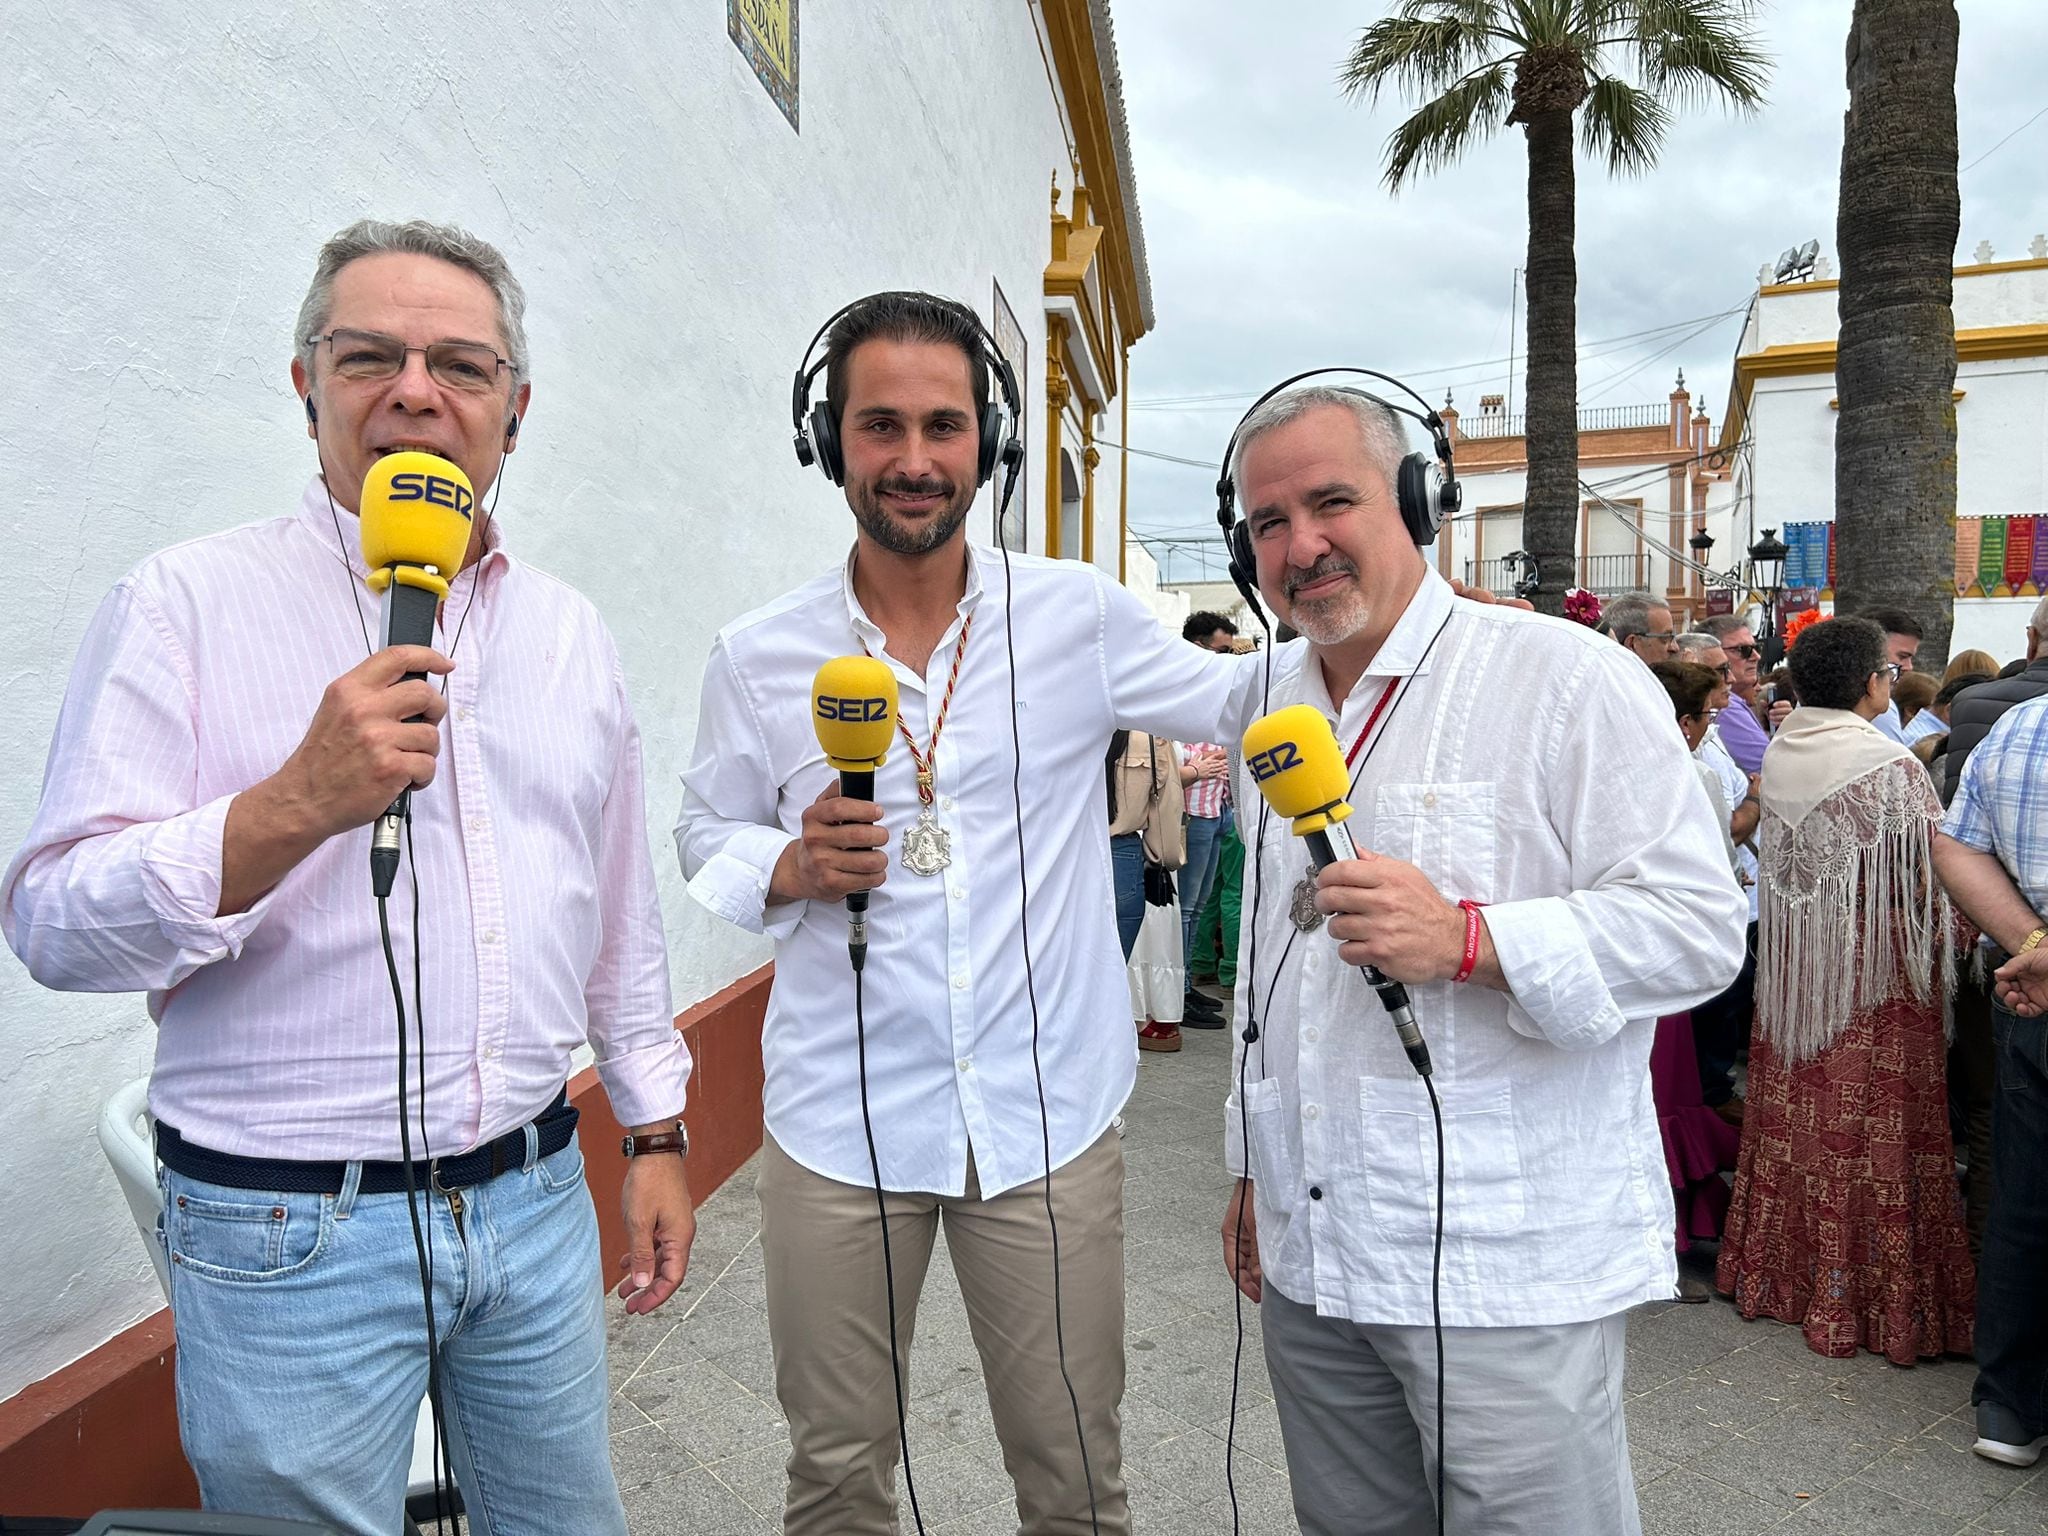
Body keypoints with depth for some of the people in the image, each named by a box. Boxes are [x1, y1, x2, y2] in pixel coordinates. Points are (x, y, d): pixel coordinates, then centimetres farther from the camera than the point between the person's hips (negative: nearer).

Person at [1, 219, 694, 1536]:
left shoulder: (571, 631, 7)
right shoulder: (185, 604, -7)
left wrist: (657, 1131, 13)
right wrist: (301, 802, -27)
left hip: (537, 1196, 5)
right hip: (291, 1231, -4)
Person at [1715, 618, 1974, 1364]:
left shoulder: (1778, 753, 0)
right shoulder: (1891, 765, -17)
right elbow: (1930, 877, -11)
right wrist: (1940, 944, 5)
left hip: (1792, 961, 6)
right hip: (1874, 967, -6)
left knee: (1793, 1116, 15)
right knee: (1869, 1126, 4)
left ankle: (1779, 1269, 27)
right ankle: (1860, 1292, 15)